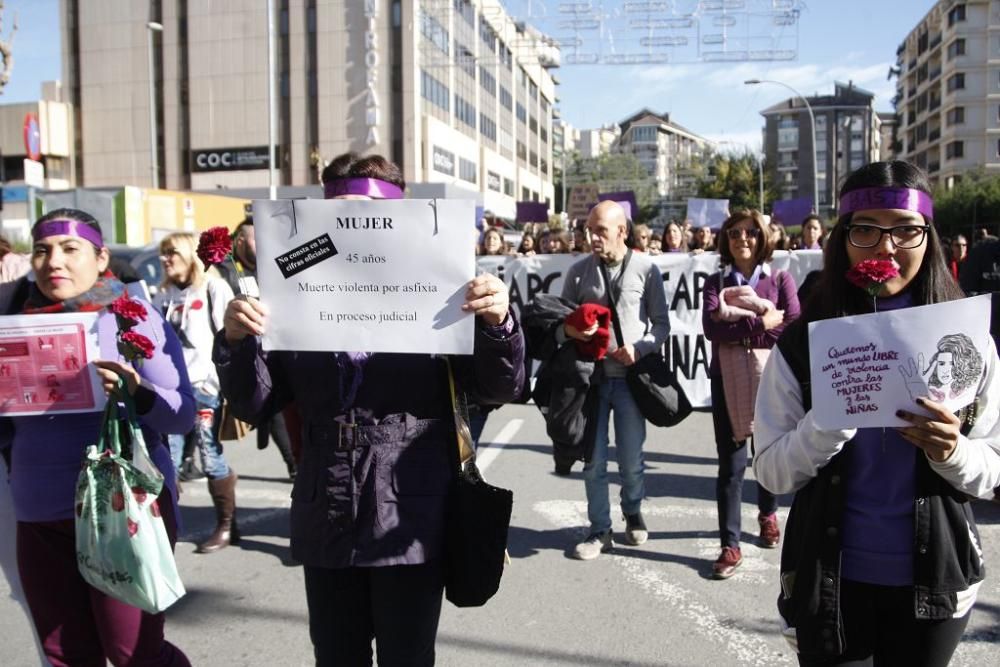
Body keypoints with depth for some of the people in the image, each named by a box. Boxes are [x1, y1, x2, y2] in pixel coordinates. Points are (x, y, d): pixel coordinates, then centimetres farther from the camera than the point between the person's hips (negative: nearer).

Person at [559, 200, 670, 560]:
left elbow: (661, 323, 3)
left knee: (631, 458, 10)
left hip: (629, 377, -1)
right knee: (593, 459, 7)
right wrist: (569, 330, -14)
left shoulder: (645, 268, -2)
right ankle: (600, 530, 21)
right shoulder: (579, 270, 4)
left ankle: (633, 514, 36)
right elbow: (560, 322, 9)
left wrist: (639, 348, -14)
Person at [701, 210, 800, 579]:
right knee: (731, 463, -3)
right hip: (728, 380, -1)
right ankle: (730, 545, 4)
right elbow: (711, 328, -13)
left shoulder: (780, 279, 4)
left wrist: (736, 328, -14)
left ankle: (767, 514, 43)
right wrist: (762, 323, -17)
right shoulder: (716, 282, 5)